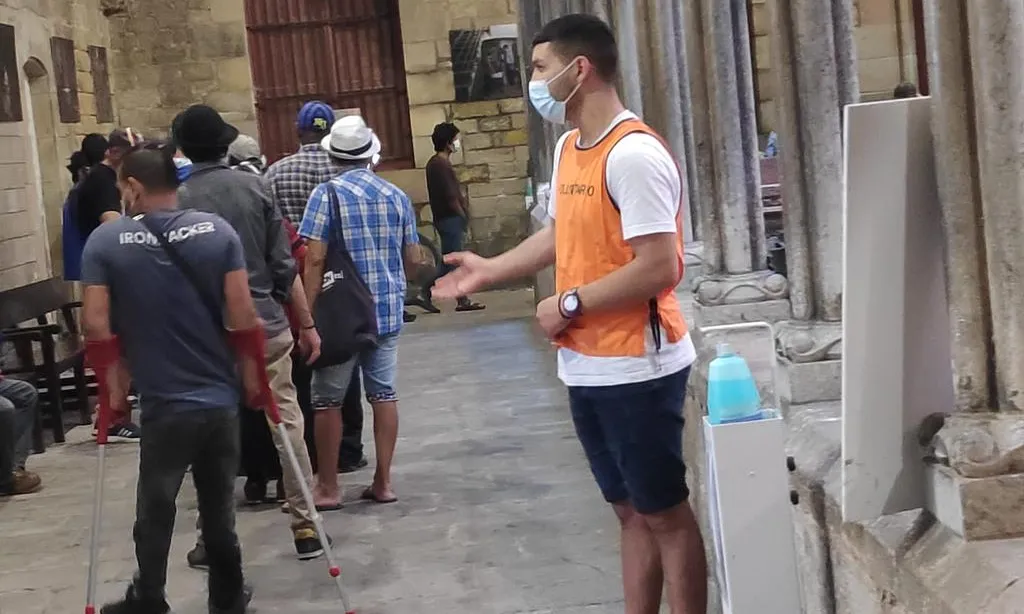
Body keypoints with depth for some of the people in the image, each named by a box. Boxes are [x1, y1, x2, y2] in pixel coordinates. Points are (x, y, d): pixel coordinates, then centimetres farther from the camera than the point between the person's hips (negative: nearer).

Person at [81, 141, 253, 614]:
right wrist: (252, 374, 6)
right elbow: (241, 315, -7)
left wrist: (112, 384, 3)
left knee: (155, 514, 13)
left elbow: (96, 324, -11)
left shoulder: (106, 241, -7)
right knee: (219, 510, 16)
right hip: (221, 397, 2)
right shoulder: (218, 231, -3)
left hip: (164, 405, -2)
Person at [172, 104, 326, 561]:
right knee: (287, 424, 8)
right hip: (268, 326, 1)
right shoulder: (254, 188, -1)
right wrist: (307, 324, 6)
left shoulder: (176, 200, -5)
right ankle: (305, 527, 10)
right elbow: (285, 265, -1)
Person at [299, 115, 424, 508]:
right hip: (388, 312, 4)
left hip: (342, 313, -4)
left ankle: (327, 488, 11)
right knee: (384, 394, 10)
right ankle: (383, 482, 12)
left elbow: (315, 259, -14)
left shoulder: (328, 194, -9)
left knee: (328, 399, 6)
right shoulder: (397, 196, 5)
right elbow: (414, 259, 8)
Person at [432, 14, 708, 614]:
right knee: (631, 510, 17)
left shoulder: (634, 155, -19)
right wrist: (489, 270, 19)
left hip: (637, 368, -9)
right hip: (589, 368, 9)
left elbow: (658, 269, -24)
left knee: (665, 513, 3)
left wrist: (568, 304, -16)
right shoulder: (568, 148, 11)